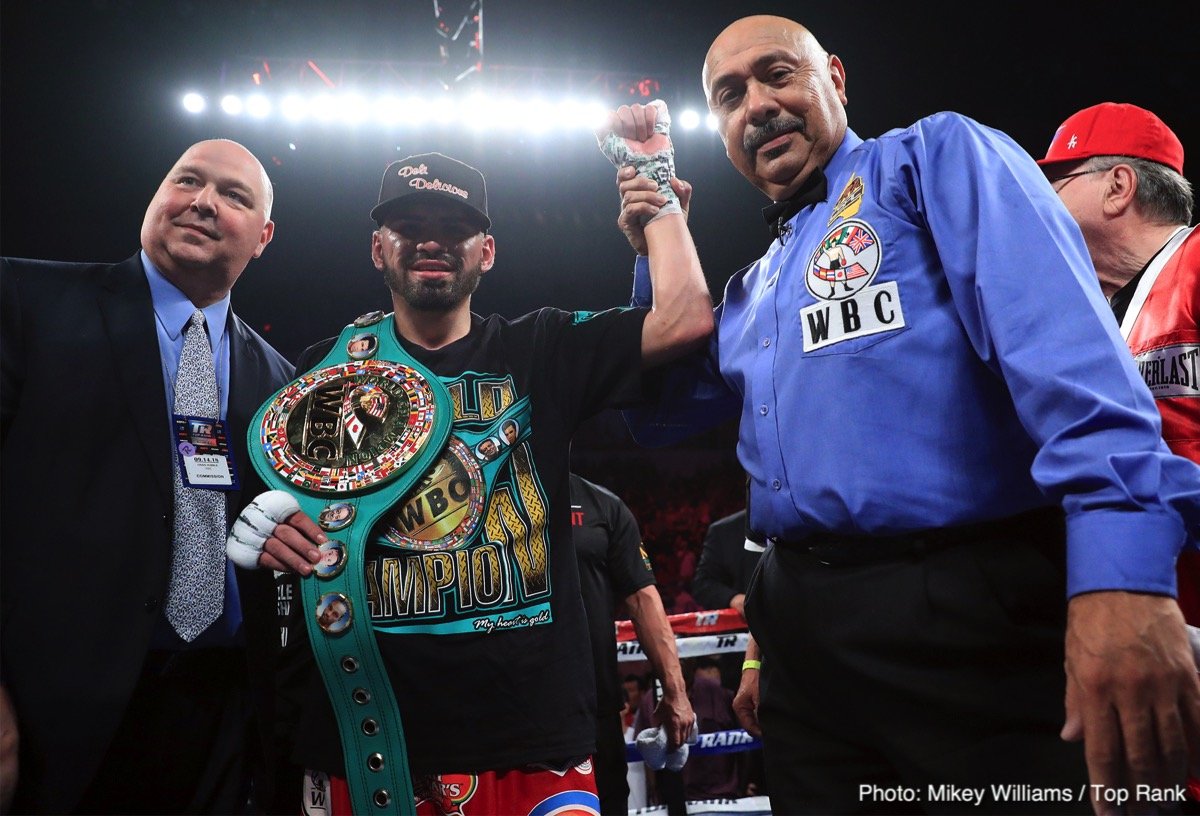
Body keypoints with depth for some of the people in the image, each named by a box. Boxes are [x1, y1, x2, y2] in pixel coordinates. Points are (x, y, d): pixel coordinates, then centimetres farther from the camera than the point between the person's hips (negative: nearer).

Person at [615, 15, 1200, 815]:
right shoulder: (751, 291, 21)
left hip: (968, 601, -7)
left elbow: (1057, 329, -16)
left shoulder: (936, 157, 0)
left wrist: (1122, 566, -30)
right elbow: (659, 416, 26)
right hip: (804, 627, 7)